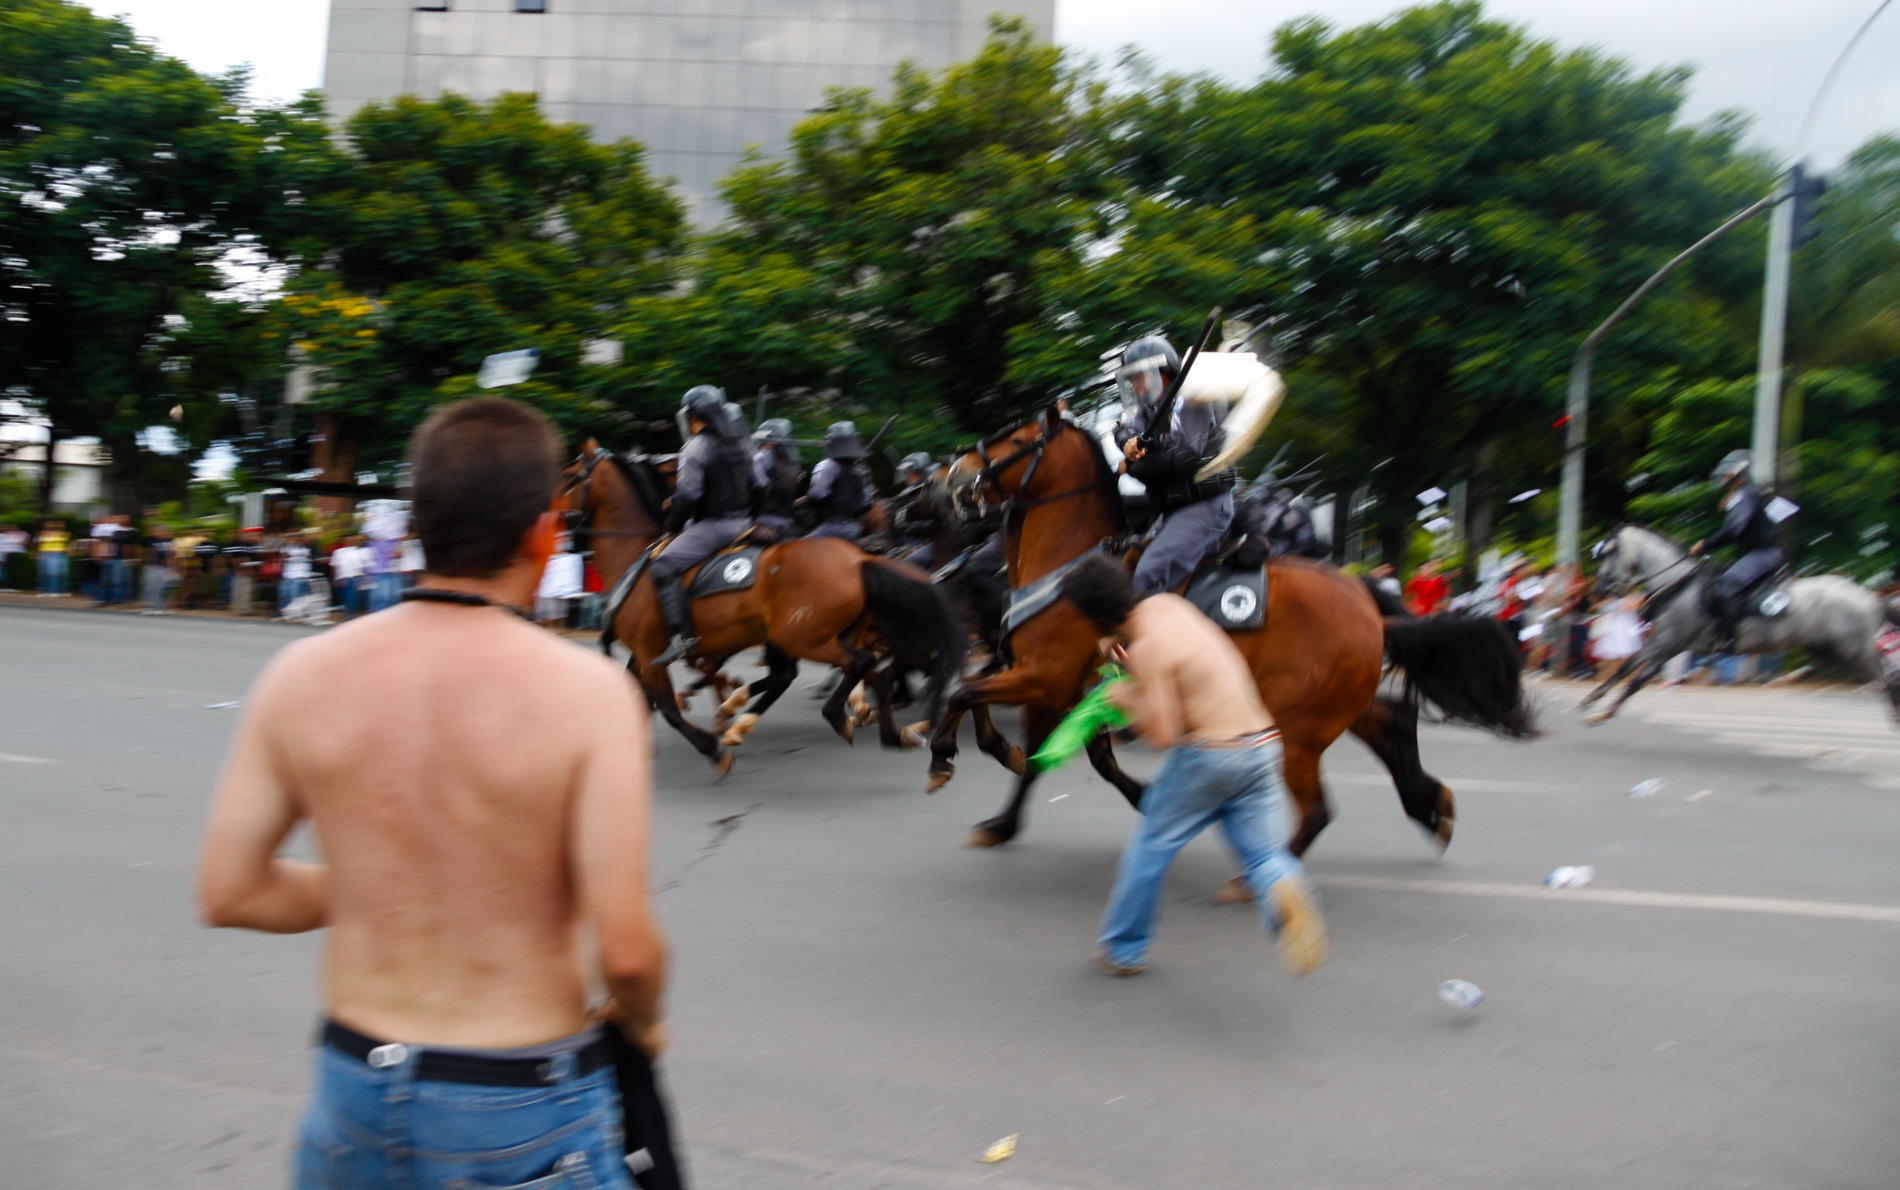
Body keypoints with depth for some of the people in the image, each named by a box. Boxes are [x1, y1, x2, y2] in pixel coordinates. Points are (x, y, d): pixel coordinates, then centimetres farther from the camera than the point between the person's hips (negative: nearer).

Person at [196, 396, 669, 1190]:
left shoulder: (302, 675, -8)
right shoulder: (587, 690, -20)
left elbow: (227, 893, -1)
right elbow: (625, 949, -21)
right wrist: (641, 1022, 0)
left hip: (354, 1085, 4)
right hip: (525, 1111, -3)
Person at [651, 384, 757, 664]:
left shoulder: (697, 446, -9)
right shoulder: (739, 442, 15)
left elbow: (689, 494, -15)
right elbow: (755, 486, 19)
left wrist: (672, 526, 0)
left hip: (714, 524, -9)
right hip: (743, 523, 9)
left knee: (663, 565, -14)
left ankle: (681, 636, -27)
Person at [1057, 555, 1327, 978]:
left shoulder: (1147, 650, -16)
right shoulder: (1165, 603, 8)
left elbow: (1163, 735, -19)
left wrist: (1127, 698, -3)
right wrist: (1122, 648, 14)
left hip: (1208, 756, -7)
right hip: (1263, 747, 7)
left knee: (1151, 844, 11)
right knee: (1264, 852, 9)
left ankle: (1124, 950, 23)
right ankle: (1284, 894, -26)